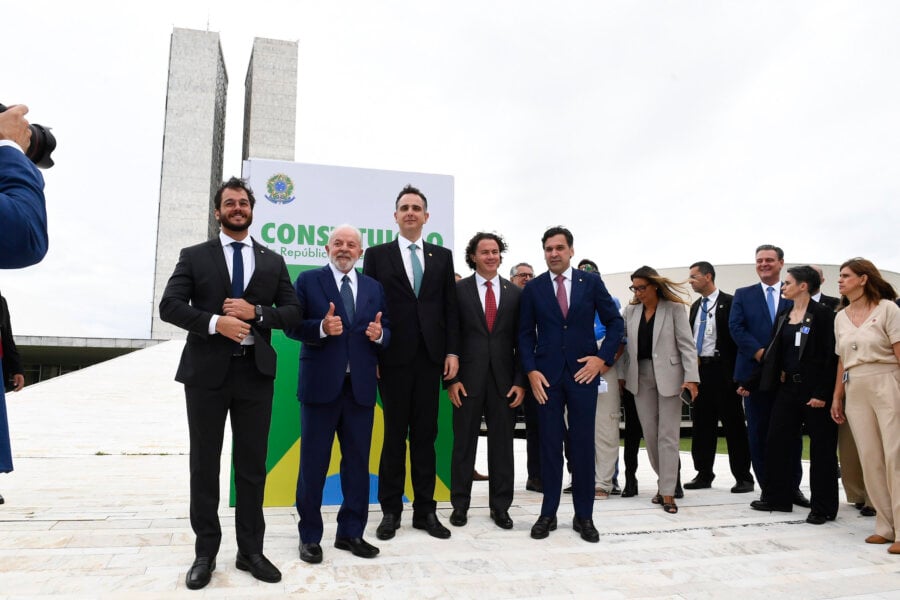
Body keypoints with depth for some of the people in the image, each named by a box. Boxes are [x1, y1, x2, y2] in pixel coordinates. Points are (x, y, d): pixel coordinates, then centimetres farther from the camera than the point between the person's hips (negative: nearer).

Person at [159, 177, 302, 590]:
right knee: (205, 463, 7)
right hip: (207, 371, -1)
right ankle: (205, 552, 21)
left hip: (255, 371, 1)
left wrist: (256, 312, -12)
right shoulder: (194, 257, 6)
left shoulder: (273, 262, 10)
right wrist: (215, 322, -18)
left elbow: (293, 313, 5)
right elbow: (169, 306, -4)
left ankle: (250, 551, 20)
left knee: (252, 464, 8)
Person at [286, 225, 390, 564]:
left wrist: (380, 334, -13)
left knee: (358, 461, 10)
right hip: (320, 384, -3)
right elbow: (291, 325, -4)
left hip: (361, 386, 3)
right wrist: (322, 327, -21)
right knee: (313, 462, 5)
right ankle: (310, 536, 20)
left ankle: (351, 533, 24)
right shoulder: (308, 281, 3)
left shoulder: (374, 288, 13)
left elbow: (386, 333, 10)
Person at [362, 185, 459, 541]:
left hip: (430, 356, 2)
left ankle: (425, 510, 17)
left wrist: (452, 351, 0)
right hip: (395, 356, -2)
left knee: (426, 435, 8)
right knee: (394, 435, 6)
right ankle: (390, 511, 17)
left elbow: (450, 307, 8)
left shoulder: (442, 256, 11)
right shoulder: (378, 255, 5)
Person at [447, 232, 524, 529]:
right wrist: (451, 378, -7)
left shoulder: (515, 293, 7)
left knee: (502, 445, 8)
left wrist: (520, 381, 0)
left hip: (504, 380, 2)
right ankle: (460, 504, 21)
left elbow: (521, 340, 6)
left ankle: (500, 506, 21)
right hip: (467, 379, -2)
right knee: (463, 444, 8)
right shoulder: (458, 290, 1)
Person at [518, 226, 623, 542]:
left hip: (583, 372, 0)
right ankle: (548, 514, 16)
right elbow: (525, 334, 5)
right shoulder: (533, 288, 4)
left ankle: (584, 516, 16)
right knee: (550, 445, 5)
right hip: (546, 375, 0)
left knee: (583, 446, 5)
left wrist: (603, 358, -4)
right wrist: (531, 371, -7)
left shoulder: (591, 282, 3)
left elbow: (615, 322, 6)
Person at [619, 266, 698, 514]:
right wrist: (622, 375, 6)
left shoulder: (675, 308, -4)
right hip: (640, 377, 4)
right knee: (649, 433, 8)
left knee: (668, 435, -2)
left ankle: (668, 492, 4)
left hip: (667, 375, -4)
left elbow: (686, 345, -8)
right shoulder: (631, 310, 9)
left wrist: (691, 378, -16)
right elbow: (627, 345, 11)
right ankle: (663, 481, 24)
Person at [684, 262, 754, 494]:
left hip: (722, 369, -7)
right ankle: (704, 474, 20)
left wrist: (736, 371, -12)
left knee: (733, 423, 0)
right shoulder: (695, 307, 16)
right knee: (701, 424, 10)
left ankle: (743, 477, 9)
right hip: (698, 368, 7)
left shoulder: (729, 302, -6)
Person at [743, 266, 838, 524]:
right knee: (775, 443, 8)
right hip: (788, 387, 7)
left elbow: (830, 355, -13)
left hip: (815, 389, -7)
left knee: (821, 449, 3)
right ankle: (778, 498, 20)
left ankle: (823, 507, 13)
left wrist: (823, 394, -19)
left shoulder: (823, 314, -8)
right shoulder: (783, 315, 12)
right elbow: (773, 353, 14)